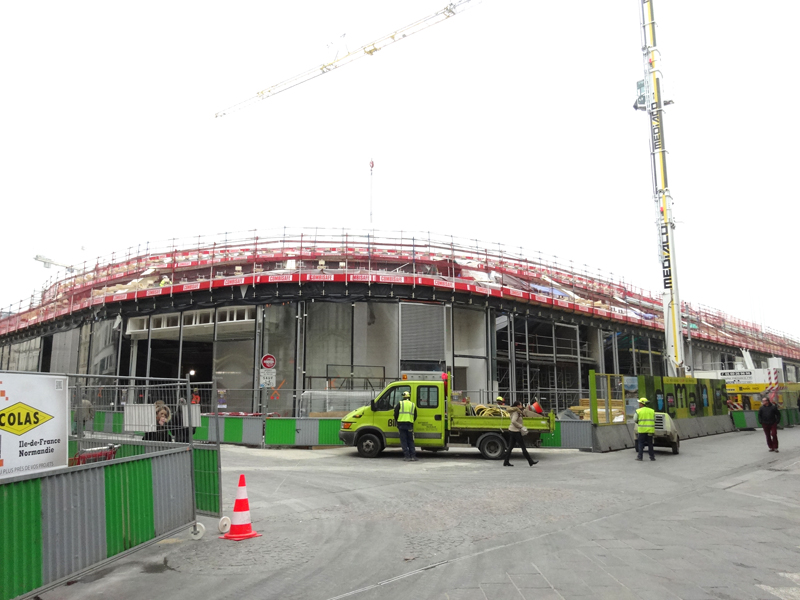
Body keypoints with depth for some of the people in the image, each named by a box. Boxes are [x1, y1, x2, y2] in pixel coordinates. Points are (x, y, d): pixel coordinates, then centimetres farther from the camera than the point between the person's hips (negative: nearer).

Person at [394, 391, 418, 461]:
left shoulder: (400, 403, 4)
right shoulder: (413, 405, 13)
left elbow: (396, 413, 1)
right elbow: (415, 416, 13)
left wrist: (397, 422, 15)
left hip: (401, 424, -2)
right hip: (410, 424, 3)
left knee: (404, 441, 2)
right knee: (410, 441, 11)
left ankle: (407, 456, -2)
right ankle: (413, 456, 5)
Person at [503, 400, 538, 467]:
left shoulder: (518, 412, 16)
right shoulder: (516, 412, -15)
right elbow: (513, 421, -26)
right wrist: (521, 426, -19)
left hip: (511, 431, 10)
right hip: (515, 431, -10)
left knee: (510, 447, 9)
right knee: (523, 447, -3)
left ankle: (506, 462, 9)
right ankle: (530, 462, 4)